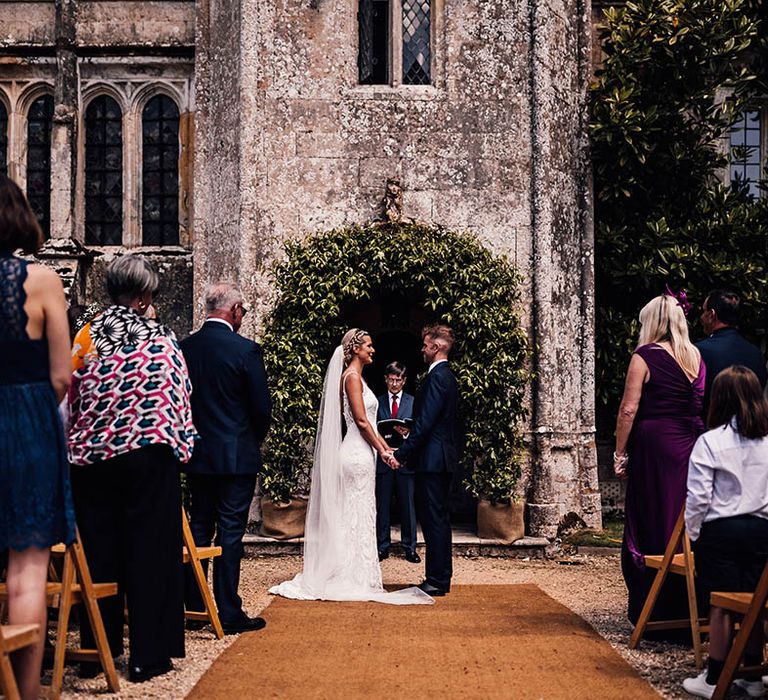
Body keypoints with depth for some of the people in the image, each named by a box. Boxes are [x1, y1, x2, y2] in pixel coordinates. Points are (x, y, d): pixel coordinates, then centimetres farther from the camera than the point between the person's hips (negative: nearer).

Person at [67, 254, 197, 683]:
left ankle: (98, 651, 20)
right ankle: (147, 655, 9)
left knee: (99, 551, 11)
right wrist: (180, 445, 7)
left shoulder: (86, 337, 4)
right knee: (150, 550, 4)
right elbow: (178, 399, -5)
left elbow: (71, 400, 8)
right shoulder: (162, 340, -5)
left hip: (92, 459, 4)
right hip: (149, 457, -3)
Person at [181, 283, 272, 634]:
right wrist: (255, 438, 9)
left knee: (198, 528, 14)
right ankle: (229, 613, 5)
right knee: (230, 532, 0)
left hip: (196, 455, 5)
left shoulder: (185, 347, 1)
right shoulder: (245, 349, -13)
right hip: (237, 455, -5)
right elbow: (262, 406, -10)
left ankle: (193, 607, 21)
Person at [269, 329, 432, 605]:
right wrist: (382, 451, -12)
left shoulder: (356, 376, 18)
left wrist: (385, 446, 15)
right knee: (358, 516, -4)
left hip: (360, 454, 10)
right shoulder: (352, 376, -12)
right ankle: (357, 579, 2)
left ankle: (353, 576, 17)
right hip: (359, 454, -10)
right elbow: (361, 420, -17)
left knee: (356, 516, 12)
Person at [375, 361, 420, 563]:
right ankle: (382, 546, 13)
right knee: (382, 505, 4)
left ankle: (409, 547, 12)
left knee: (408, 504, 3)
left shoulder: (413, 402, 9)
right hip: (383, 459, 0)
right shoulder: (377, 402, 9)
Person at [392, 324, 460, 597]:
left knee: (433, 519, -6)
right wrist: (411, 435, 19)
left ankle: (437, 580, -2)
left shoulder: (437, 376, -15)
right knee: (438, 518, 14)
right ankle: (441, 578, 21)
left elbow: (425, 422, -20)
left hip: (432, 459, -11)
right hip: (443, 458, 11)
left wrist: (402, 453, -18)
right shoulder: (448, 376, 17)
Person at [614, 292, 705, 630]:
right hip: (691, 444, 5)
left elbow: (628, 410, -10)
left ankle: (653, 613, 10)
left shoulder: (644, 357, -7)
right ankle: (690, 609, 19)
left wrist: (620, 454, -4)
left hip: (654, 444, -5)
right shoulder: (696, 356, 9)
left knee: (651, 526, 3)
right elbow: (704, 405, 10)